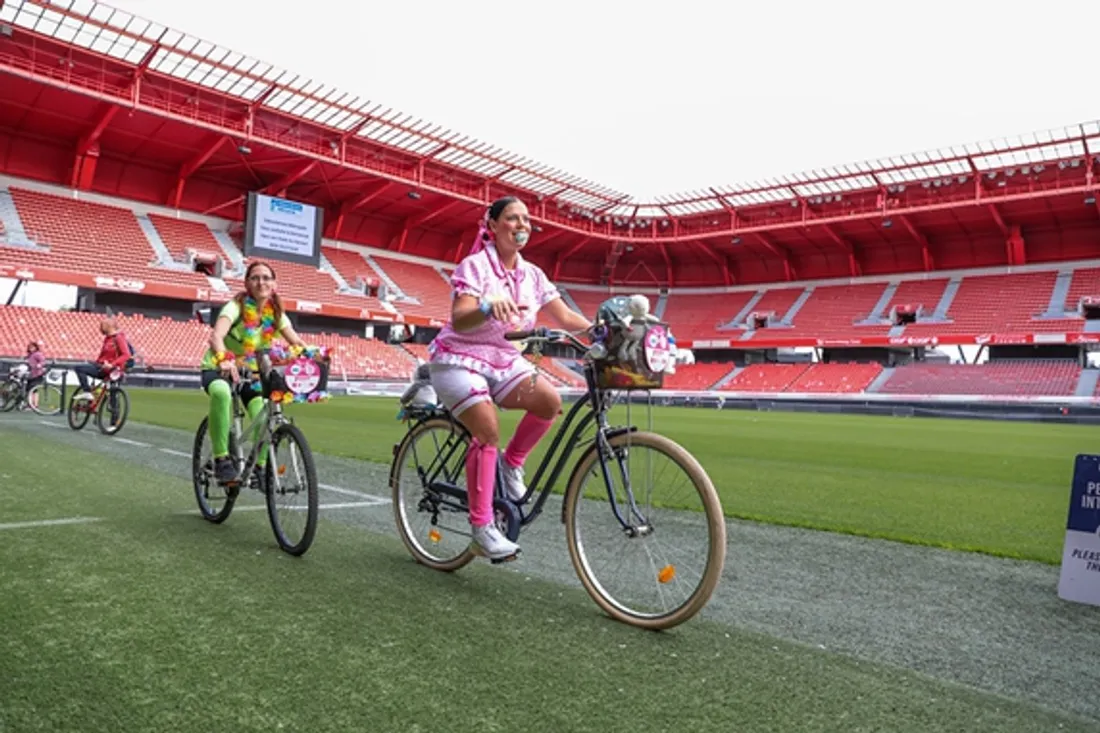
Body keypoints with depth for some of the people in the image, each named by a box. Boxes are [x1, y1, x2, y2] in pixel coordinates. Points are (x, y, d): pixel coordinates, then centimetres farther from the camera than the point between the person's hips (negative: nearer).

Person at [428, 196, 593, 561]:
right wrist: (488, 308, -50)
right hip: (459, 359, -5)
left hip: (503, 358, 5)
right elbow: (459, 321, -29)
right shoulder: (475, 266, -15)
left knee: (550, 401, -22)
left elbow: (566, 317, -2)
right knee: (488, 432, -23)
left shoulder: (532, 274, 2)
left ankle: (512, 463, 2)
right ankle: (482, 528, -12)